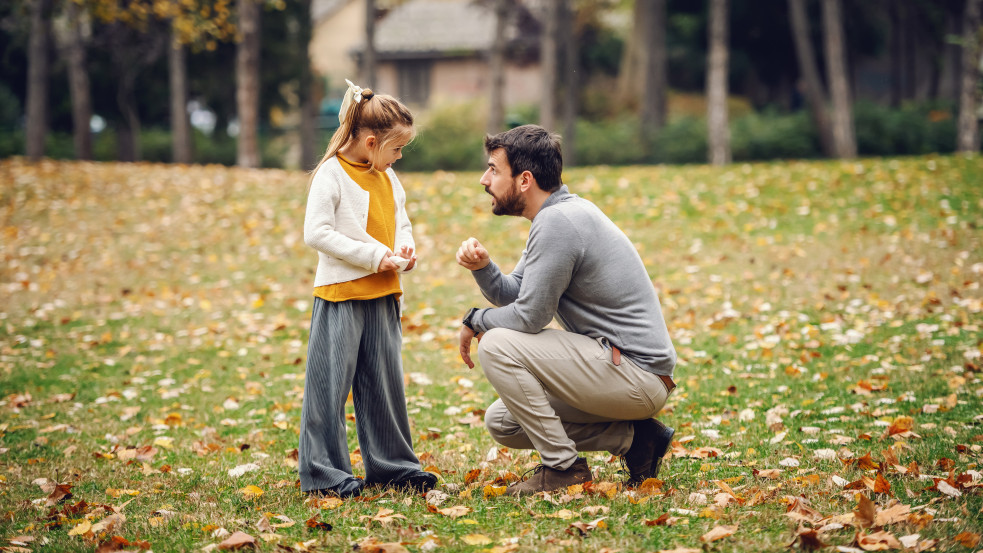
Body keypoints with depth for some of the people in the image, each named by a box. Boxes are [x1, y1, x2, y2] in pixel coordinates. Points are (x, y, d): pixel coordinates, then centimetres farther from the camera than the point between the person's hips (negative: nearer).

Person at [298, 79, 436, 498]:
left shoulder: (388, 179, 13)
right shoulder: (331, 175, -11)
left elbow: (401, 222, 25)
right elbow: (316, 233, -17)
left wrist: (405, 248, 2)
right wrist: (374, 256, -18)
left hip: (383, 294, 7)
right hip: (340, 293, -7)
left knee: (385, 381, 12)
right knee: (331, 382, -4)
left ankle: (391, 464, 23)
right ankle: (322, 471, 2)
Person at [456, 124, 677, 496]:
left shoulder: (558, 222, -19)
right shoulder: (556, 215, 13)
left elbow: (530, 316, -19)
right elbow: (512, 294, 14)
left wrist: (476, 320, -1)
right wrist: (482, 266, -7)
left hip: (637, 375, -10)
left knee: (497, 345, -18)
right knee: (501, 422, 13)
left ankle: (563, 466, -8)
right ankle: (632, 437, 9)